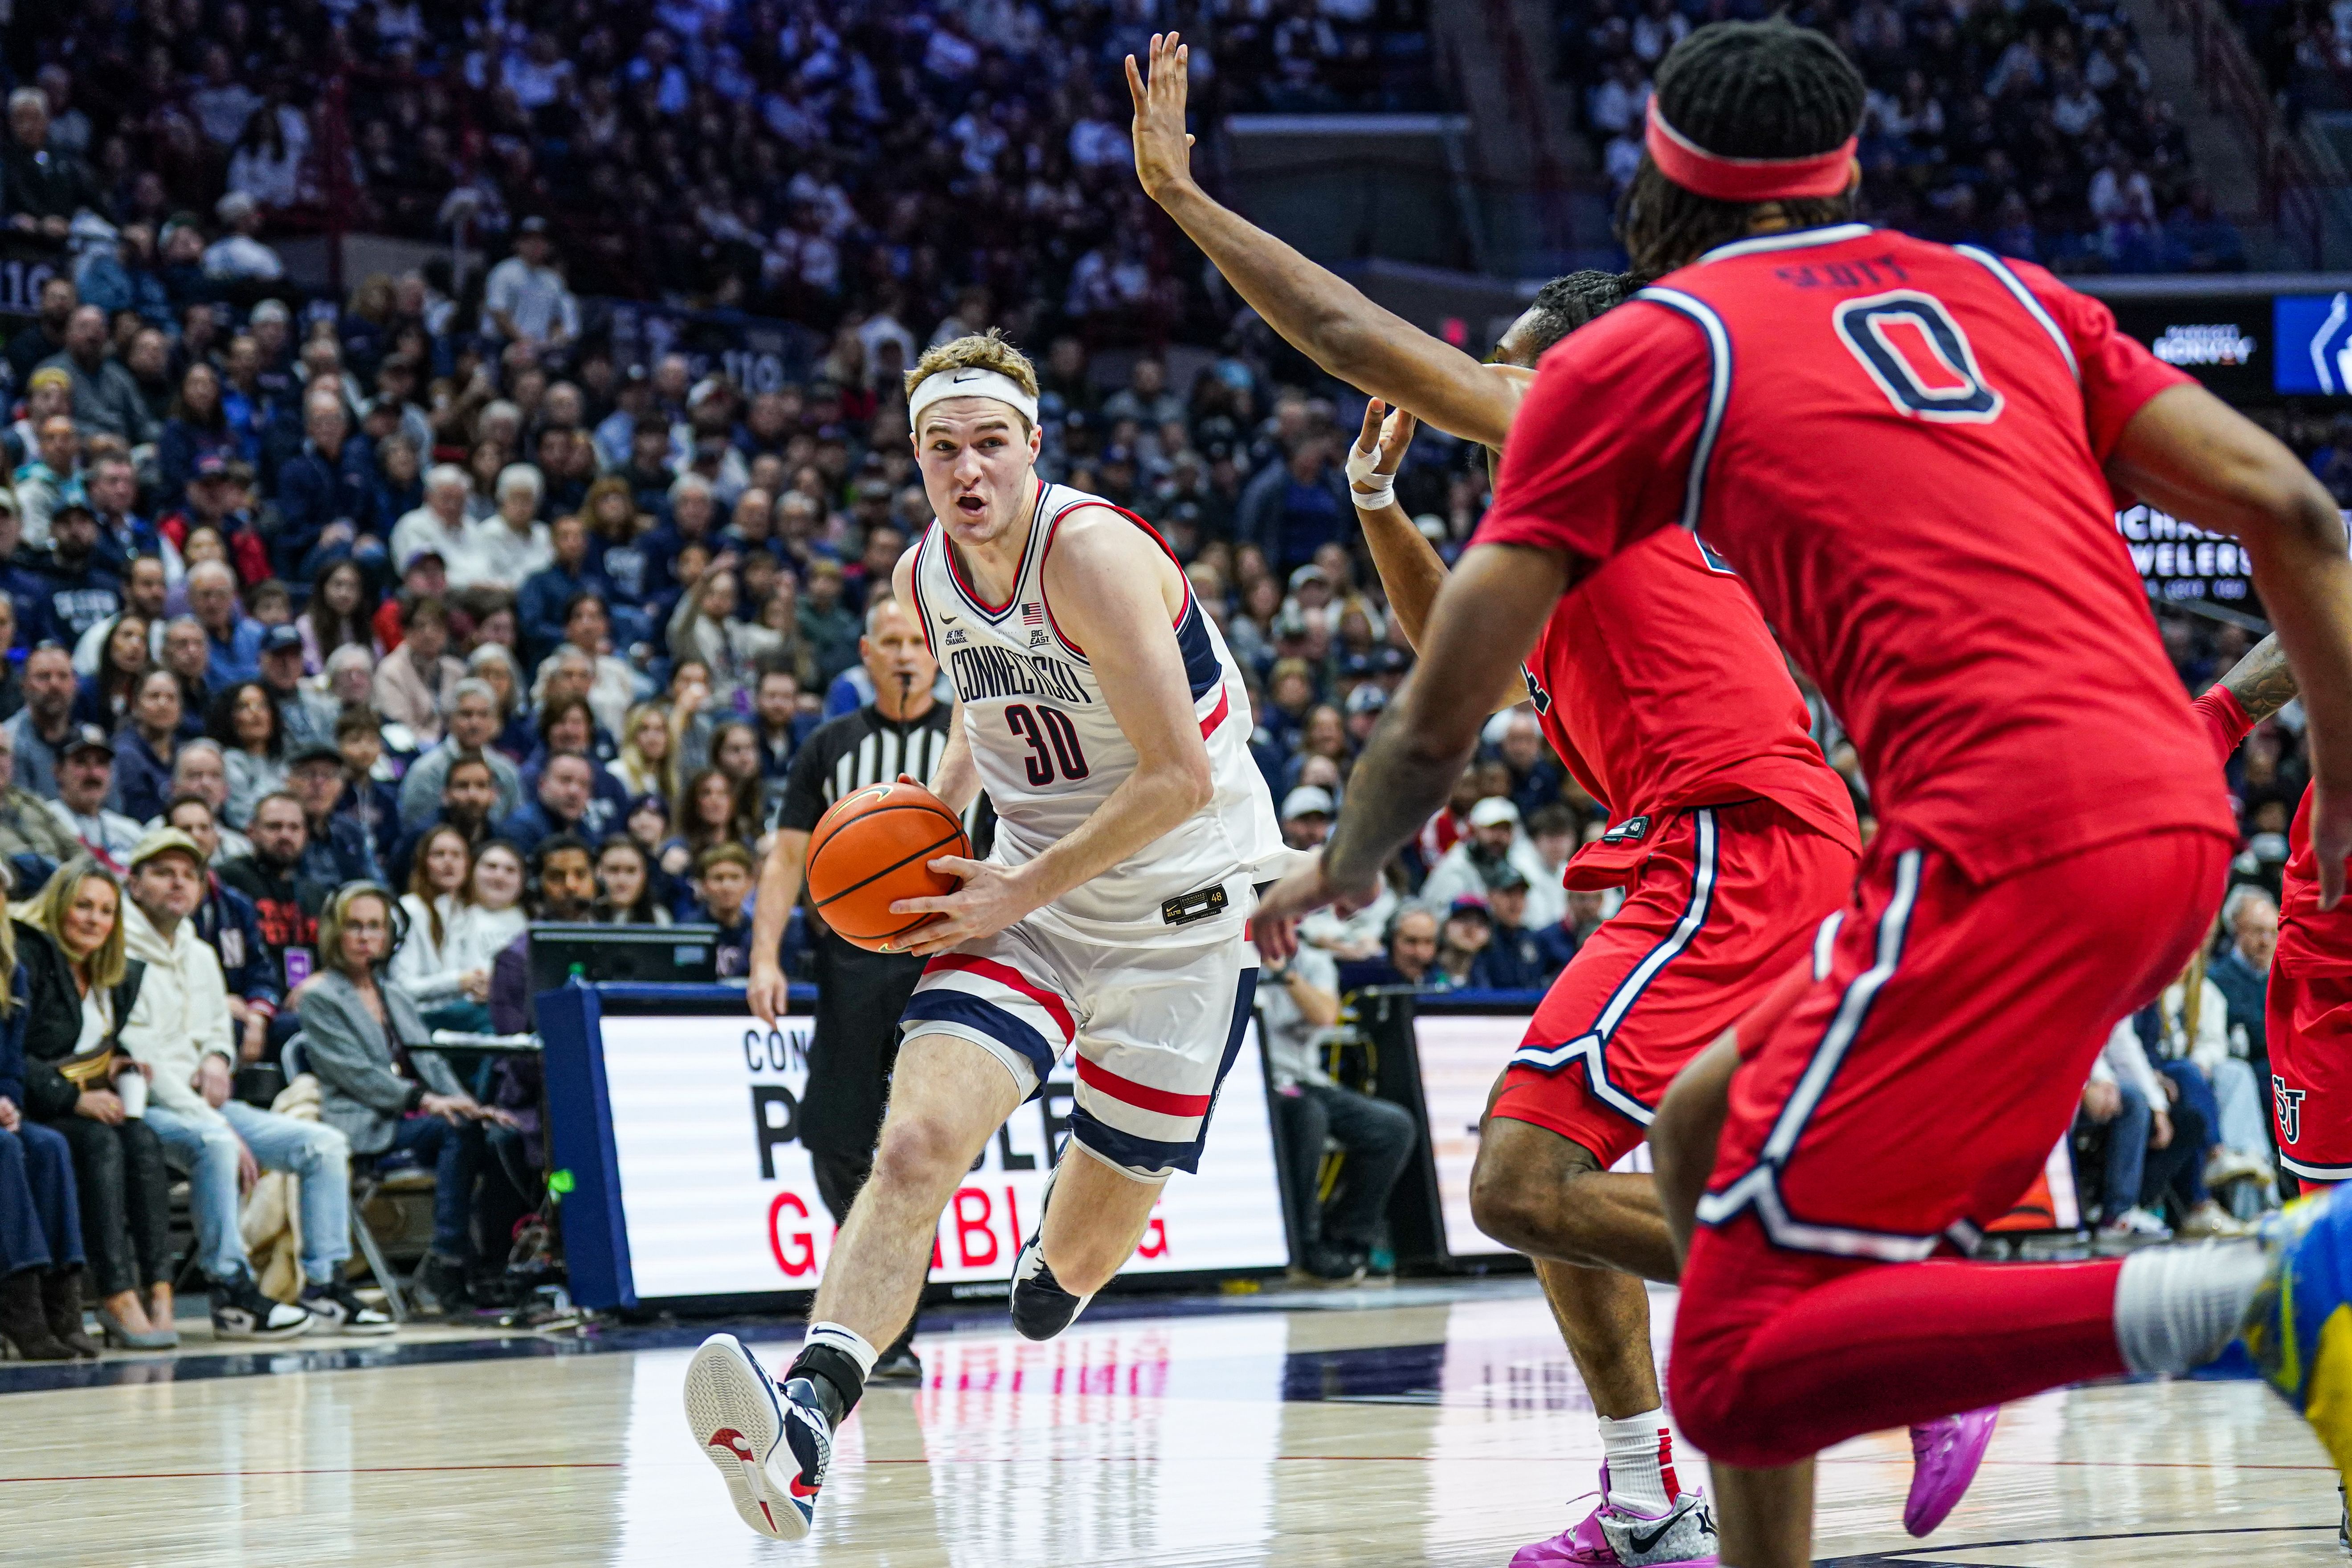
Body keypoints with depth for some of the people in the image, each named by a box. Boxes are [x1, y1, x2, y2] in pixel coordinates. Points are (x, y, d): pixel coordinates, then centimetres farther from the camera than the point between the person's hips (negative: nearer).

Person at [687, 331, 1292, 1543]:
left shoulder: (1092, 553, -22)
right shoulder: (923, 576, 1)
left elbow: (1178, 776, -24)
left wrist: (1023, 893, -20)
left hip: (1179, 913, -5)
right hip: (1027, 895, 5)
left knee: (1087, 1249, 7)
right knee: (917, 1143, -23)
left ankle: (1052, 1257, 46)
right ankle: (805, 1424, -37)